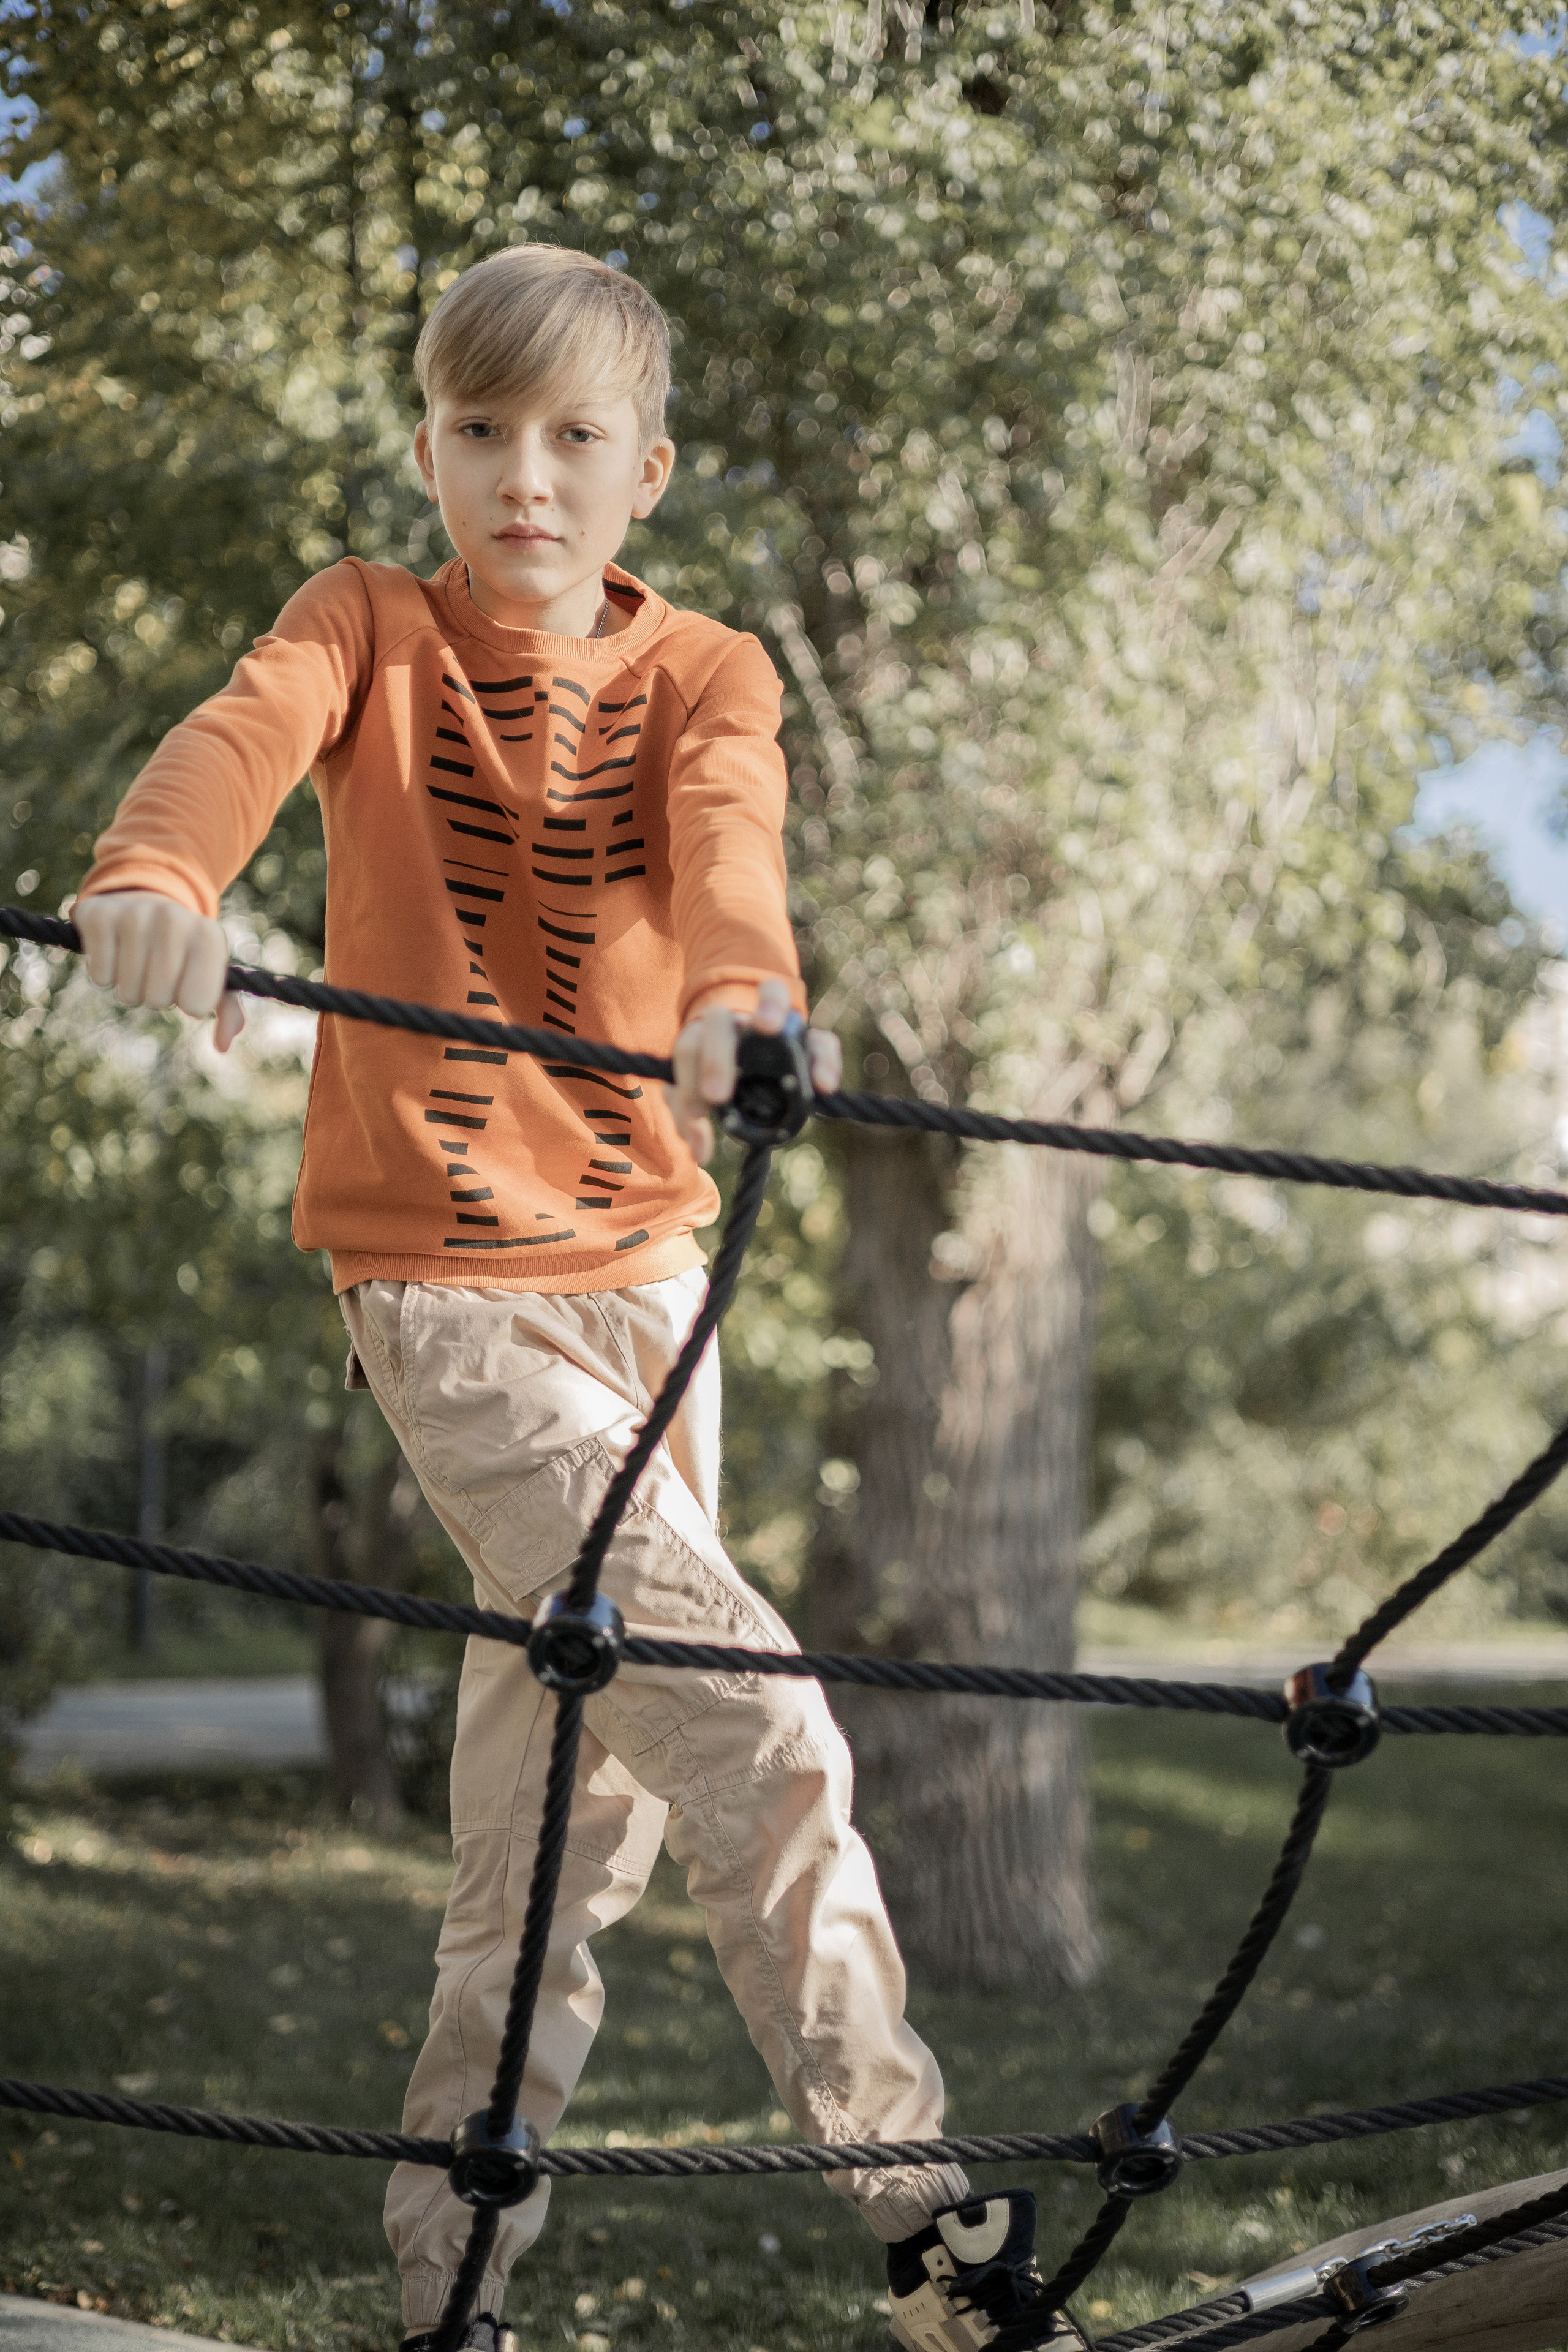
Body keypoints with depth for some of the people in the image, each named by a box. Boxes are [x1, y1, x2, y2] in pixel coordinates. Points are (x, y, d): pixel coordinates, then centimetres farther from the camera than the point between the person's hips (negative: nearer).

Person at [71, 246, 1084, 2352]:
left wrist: (740, 993, -43)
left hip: (642, 1268, 4)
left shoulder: (703, 676, 4)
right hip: (441, 1282, -4)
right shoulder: (370, 630, -1)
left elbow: (729, 837, -19)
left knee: (578, 1805, 10)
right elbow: (243, 735, -24)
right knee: (759, 1735, -16)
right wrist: (156, 874, -48)